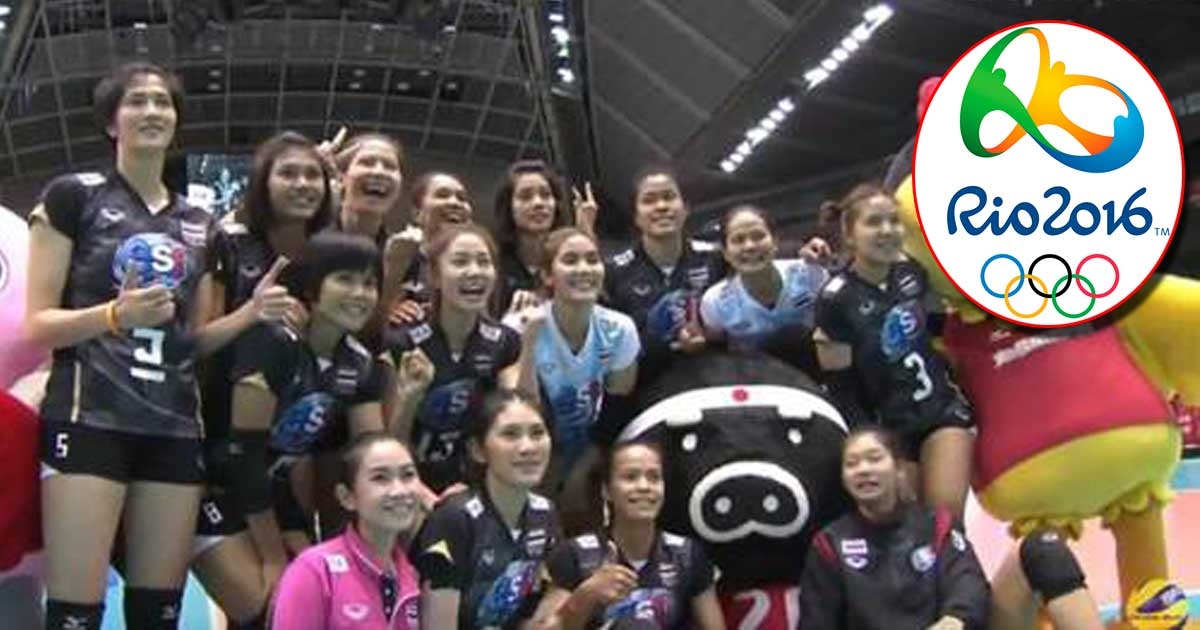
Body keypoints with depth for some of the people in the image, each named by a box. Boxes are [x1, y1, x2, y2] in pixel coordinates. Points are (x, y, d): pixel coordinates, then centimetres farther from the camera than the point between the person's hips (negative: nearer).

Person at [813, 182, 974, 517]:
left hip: (942, 408, 4)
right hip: (890, 427, -3)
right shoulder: (836, 300, -17)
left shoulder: (910, 272, -3)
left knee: (946, 513, -7)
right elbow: (841, 388, -14)